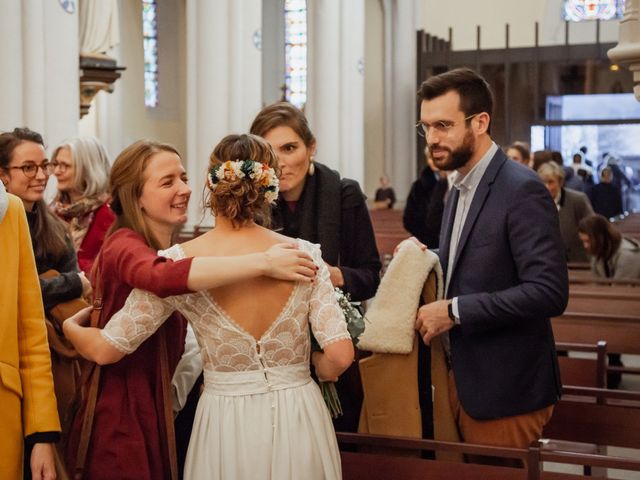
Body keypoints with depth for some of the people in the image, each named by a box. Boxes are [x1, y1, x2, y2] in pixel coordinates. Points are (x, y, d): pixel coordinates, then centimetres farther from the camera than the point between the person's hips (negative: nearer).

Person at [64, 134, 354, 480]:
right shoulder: (304, 254, -9)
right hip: (300, 425, 1)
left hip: (226, 427, 0)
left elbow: (106, 349, -7)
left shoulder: (179, 262, -12)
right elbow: (340, 355, -15)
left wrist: (69, 325, 15)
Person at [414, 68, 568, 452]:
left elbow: (550, 291, -24)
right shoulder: (461, 187, 10)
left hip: (506, 391, -8)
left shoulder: (522, 190, -18)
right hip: (464, 378, 8)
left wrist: (454, 311, -22)